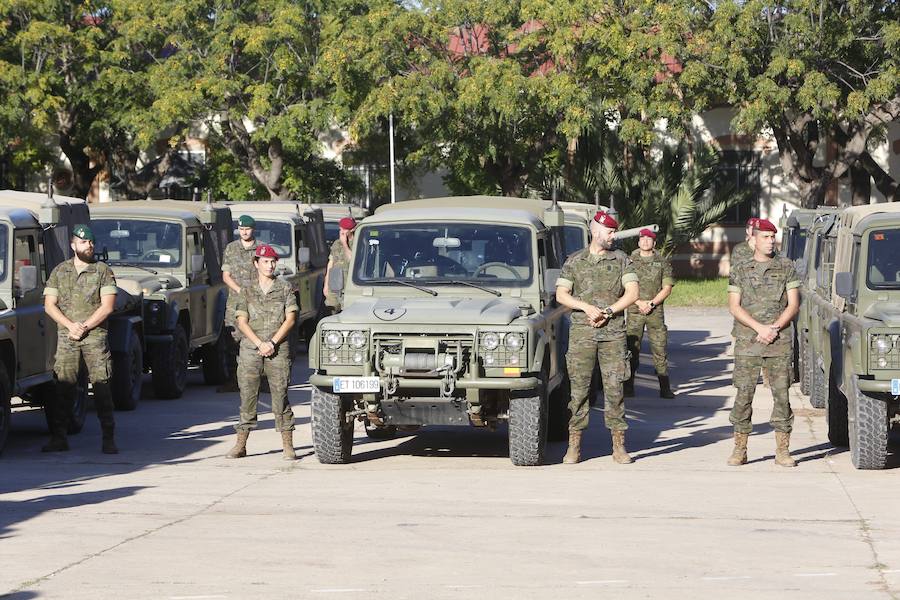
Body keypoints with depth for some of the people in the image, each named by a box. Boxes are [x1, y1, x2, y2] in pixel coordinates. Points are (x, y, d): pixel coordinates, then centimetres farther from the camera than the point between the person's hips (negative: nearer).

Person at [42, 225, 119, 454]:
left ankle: (108, 439, -4)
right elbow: (49, 306, 5)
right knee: (63, 386, -2)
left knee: (101, 385, -6)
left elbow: (107, 306, -4)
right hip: (65, 336, 2)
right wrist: (70, 325, -10)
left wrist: (84, 327, -11)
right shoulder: (59, 272, 9)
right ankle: (58, 437, 2)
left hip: (95, 335, -2)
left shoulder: (103, 271, 3)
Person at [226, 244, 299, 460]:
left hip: (278, 350, -1)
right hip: (250, 350, 1)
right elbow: (242, 322, 3)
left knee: (280, 395, -4)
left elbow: (290, 319, 1)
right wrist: (260, 344, -10)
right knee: (247, 395, 1)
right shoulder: (247, 291, 10)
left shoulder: (285, 289, 8)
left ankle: (288, 446, -2)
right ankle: (241, 445, 4)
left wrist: (272, 342, -9)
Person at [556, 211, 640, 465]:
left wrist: (608, 311, -10)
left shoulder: (621, 259, 8)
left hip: (613, 332, 0)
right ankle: (574, 446, 4)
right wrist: (587, 307, -11)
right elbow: (561, 294, 3)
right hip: (581, 333, 0)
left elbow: (632, 293, 1)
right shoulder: (575, 261, 8)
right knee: (579, 388, -1)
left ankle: (619, 446, 1)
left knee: (614, 387, -2)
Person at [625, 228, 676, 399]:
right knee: (632, 349, -1)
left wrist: (651, 303, -9)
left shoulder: (663, 262, 8)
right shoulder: (630, 261, 8)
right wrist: (639, 302, -9)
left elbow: (667, 288, 3)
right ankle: (628, 387, 2)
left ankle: (665, 389, -1)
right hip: (634, 310, 0)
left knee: (660, 349, -2)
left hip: (655, 311, 0)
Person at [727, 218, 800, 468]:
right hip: (747, 342, 0)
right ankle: (739, 449, 2)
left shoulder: (786, 267, 8)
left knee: (782, 393, -1)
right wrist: (760, 328, -11)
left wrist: (774, 329, -10)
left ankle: (782, 450, 3)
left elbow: (793, 305, 3)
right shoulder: (740, 270, 8)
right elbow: (734, 306, 1)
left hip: (780, 343, 0)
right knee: (743, 394, -3)